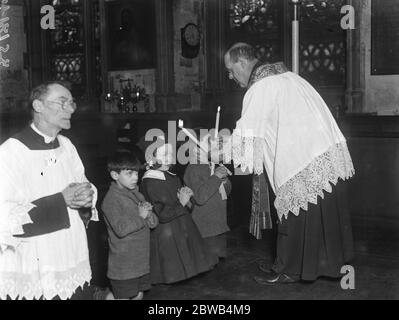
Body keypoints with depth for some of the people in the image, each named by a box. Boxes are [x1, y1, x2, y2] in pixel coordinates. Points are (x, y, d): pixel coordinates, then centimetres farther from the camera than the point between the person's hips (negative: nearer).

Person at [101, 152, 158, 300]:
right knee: (124, 297, 2)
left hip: (141, 261, 8)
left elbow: (154, 223, 10)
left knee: (138, 295, 17)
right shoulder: (112, 199, -16)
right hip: (123, 265, -7)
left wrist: (149, 214, -11)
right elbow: (120, 229, -27)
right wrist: (141, 217, -17)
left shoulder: (137, 195, 11)